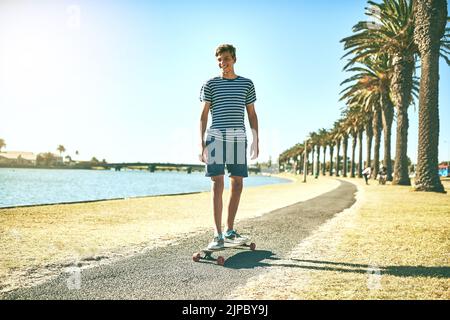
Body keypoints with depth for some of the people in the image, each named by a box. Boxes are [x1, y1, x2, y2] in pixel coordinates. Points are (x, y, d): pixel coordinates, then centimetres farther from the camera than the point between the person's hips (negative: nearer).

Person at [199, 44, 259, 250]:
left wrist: (256, 140, 6)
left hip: (238, 137, 3)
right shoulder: (210, 84, 8)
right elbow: (203, 115, 4)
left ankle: (230, 231, 14)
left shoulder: (247, 84, 15)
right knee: (217, 183, -10)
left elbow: (252, 114, 15)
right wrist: (201, 143, -5)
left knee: (237, 184, 3)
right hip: (216, 136, -3)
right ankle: (218, 235, -7)